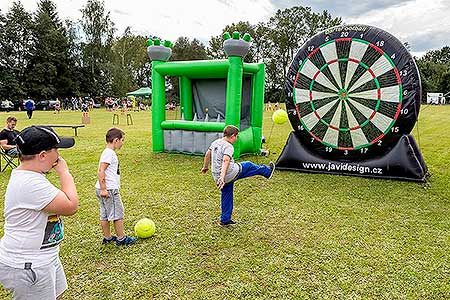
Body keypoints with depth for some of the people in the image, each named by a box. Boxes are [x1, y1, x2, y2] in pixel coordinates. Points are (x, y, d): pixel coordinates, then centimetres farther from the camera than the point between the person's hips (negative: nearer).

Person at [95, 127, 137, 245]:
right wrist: (103, 189, -24)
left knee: (105, 215, 15)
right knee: (118, 213, 1)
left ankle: (107, 237, 26)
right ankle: (121, 238, 10)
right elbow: (101, 171, -22)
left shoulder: (108, 152, 15)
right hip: (109, 190, -10)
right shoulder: (109, 153, -15)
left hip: (105, 189, 10)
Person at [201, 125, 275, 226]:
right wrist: (222, 177, -44)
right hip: (230, 174, -8)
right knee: (248, 165, 13)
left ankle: (225, 220, 27)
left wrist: (205, 167, 33)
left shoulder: (215, 142, 8)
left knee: (226, 196, 21)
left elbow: (207, 154, 20)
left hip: (216, 176, 8)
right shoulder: (228, 147, -19)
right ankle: (267, 171, 35)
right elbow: (226, 161, -33)